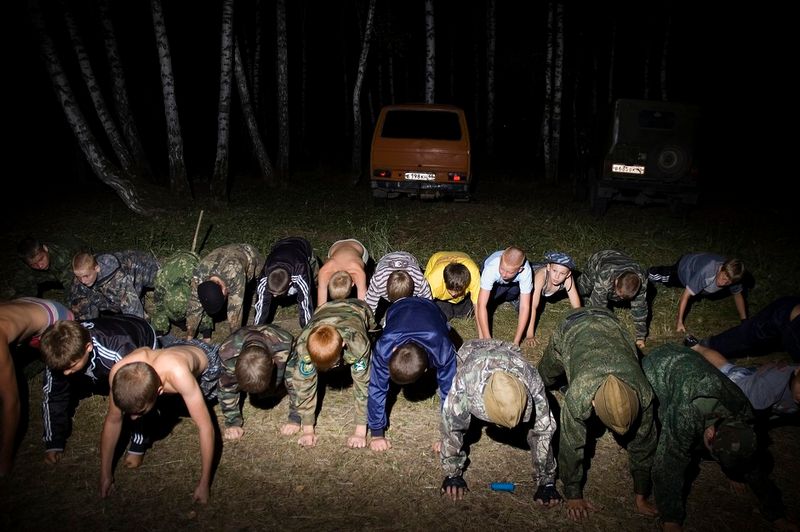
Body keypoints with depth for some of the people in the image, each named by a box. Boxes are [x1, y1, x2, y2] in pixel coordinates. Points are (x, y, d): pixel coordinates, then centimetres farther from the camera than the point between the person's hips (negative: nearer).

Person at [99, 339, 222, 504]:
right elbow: (113, 421, -20)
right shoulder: (119, 373, -38)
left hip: (205, 358, -3)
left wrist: (204, 484, -36)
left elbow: (206, 428, -42)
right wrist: (105, 474, -14)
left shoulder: (178, 374, -51)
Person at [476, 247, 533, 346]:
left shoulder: (525, 271, -40)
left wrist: (516, 342, -40)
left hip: (514, 283, 1)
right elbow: (481, 305, -43)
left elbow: (525, 307, -37)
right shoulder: (491, 268, -43)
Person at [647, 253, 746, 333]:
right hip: (684, 266, -5)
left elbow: (738, 294, -13)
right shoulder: (706, 272, -49)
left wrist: (744, 321, -11)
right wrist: (679, 321, -39)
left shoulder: (732, 275, -33)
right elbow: (686, 295, -43)